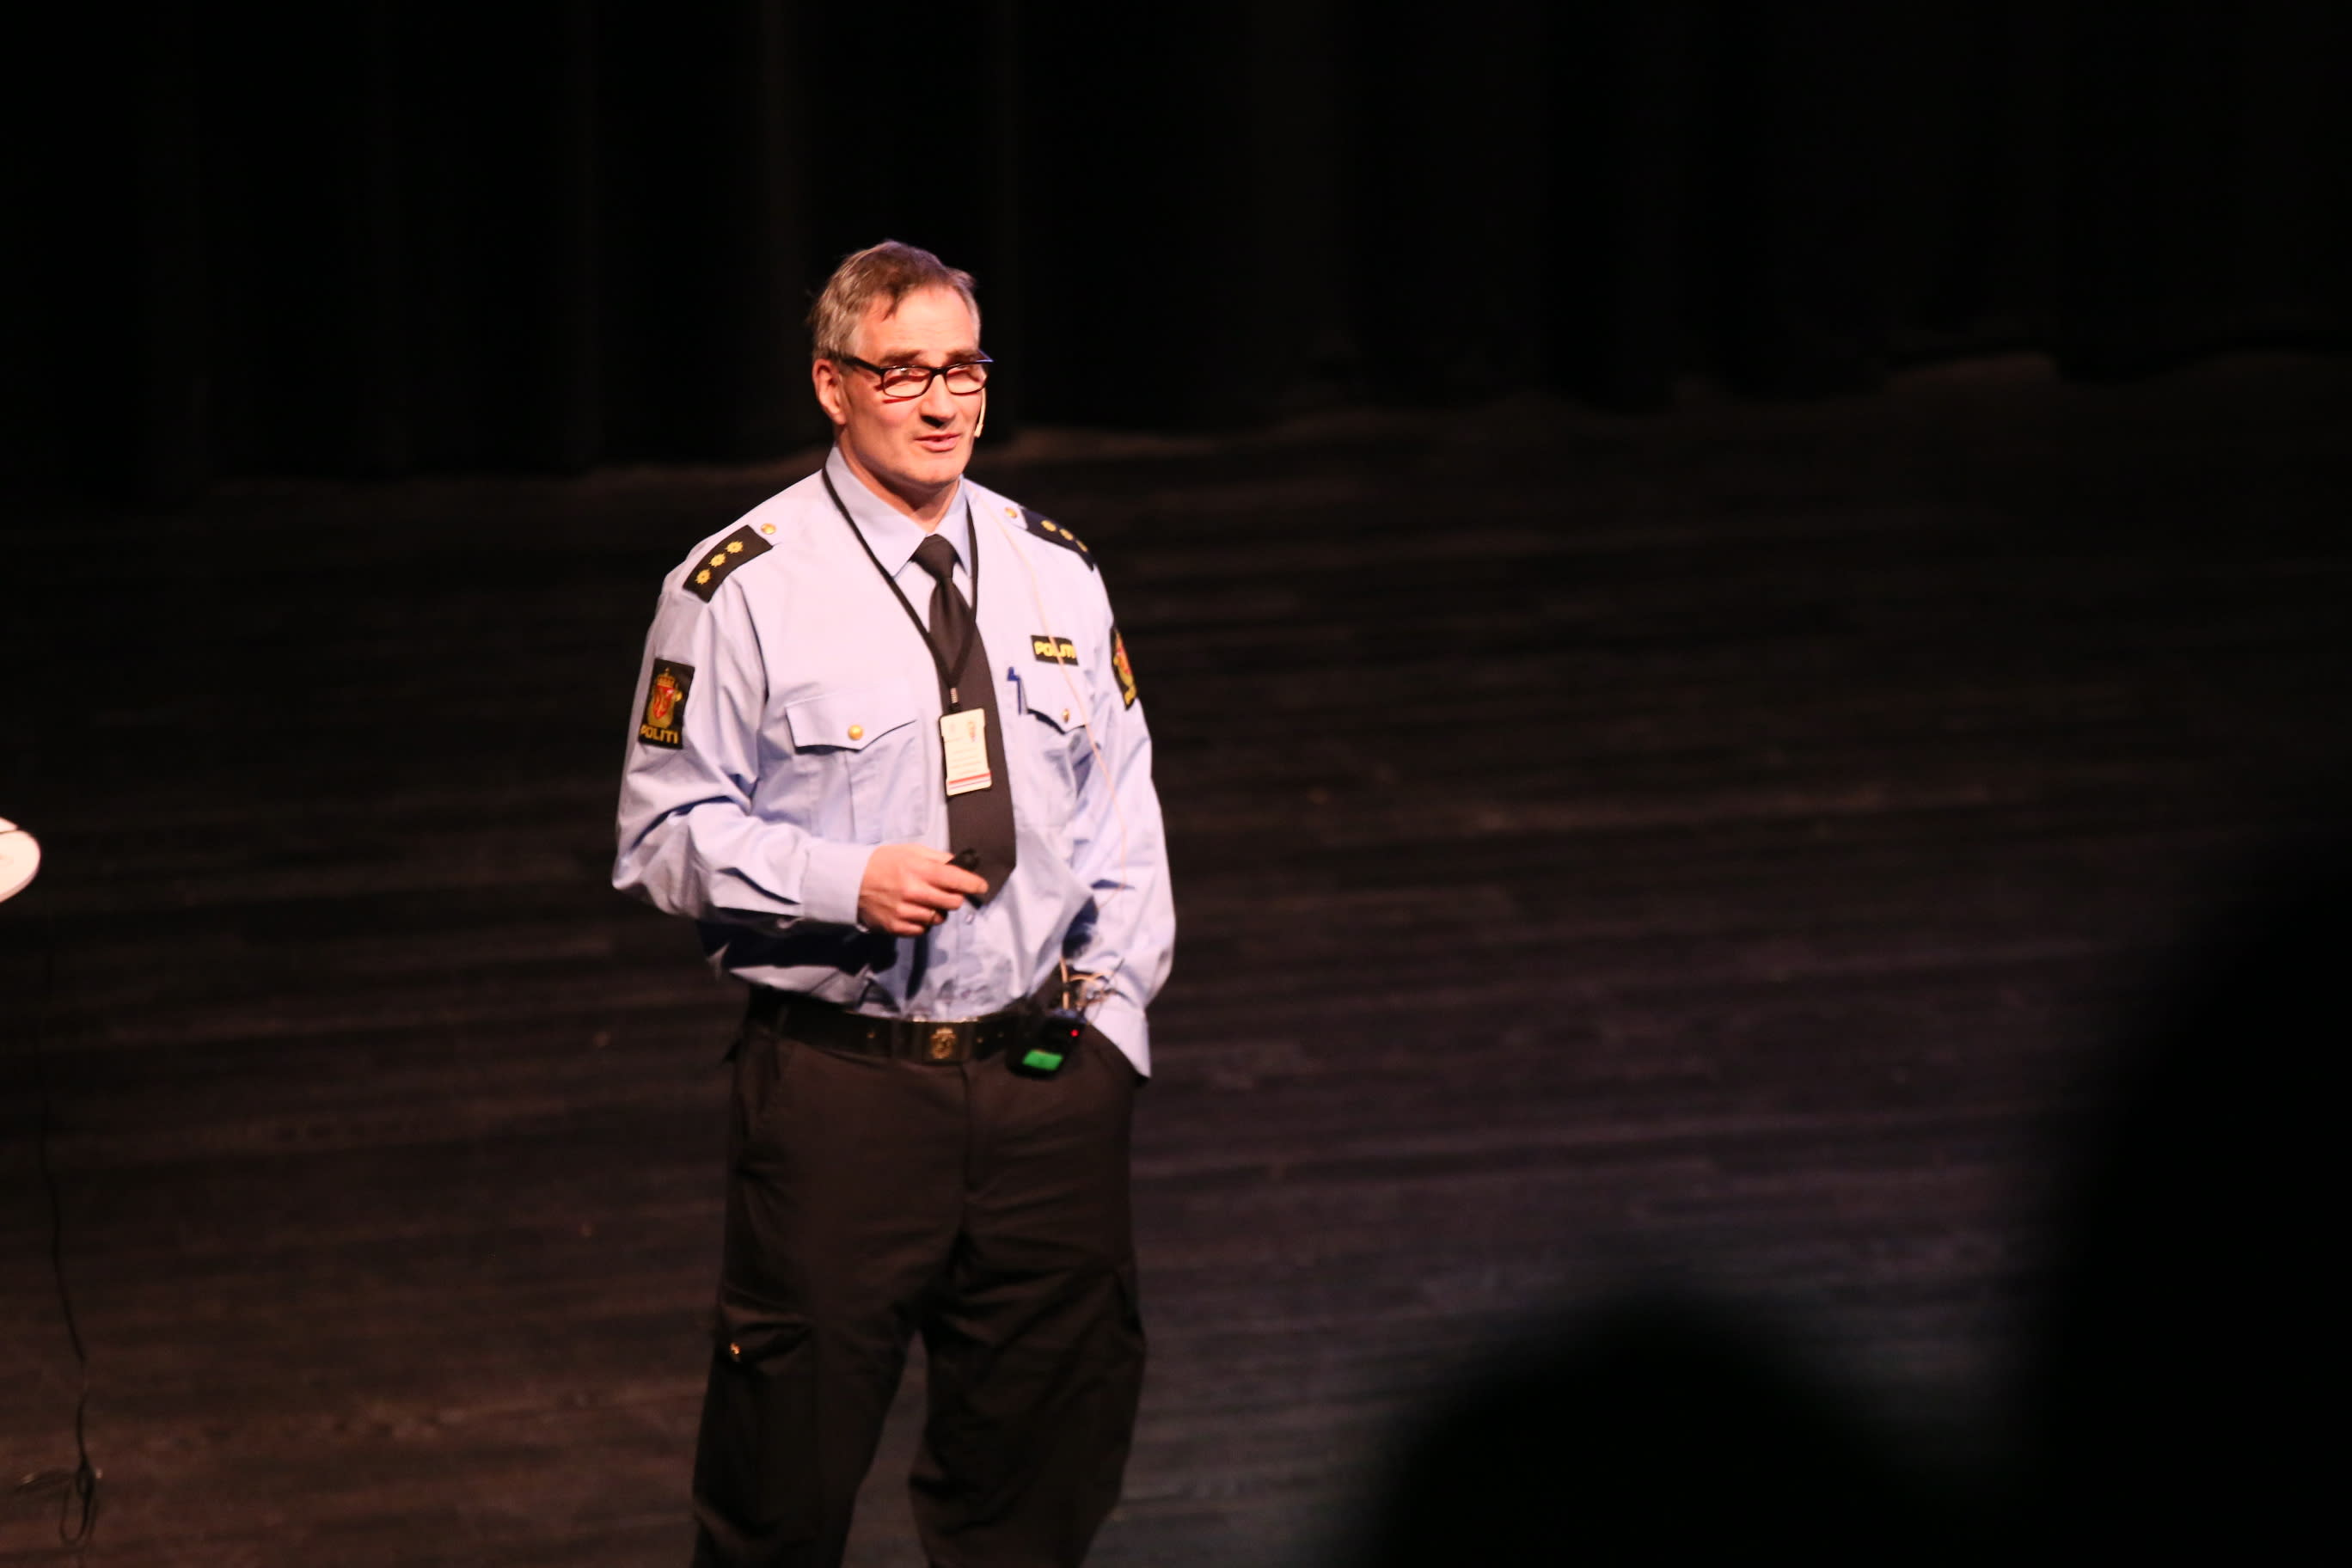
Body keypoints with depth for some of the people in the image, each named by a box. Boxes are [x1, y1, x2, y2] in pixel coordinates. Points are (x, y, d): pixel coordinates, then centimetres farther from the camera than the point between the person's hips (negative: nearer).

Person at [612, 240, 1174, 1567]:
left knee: (1054, 1431, 12)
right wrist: (848, 883, -19)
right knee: (793, 1450, 1)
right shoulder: (741, 590, -6)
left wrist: (1114, 1006, 4)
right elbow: (669, 833, -5)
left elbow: (1121, 802, 13)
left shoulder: (1057, 575, 9)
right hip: (842, 1082, -4)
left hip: (1050, 1072, 4)